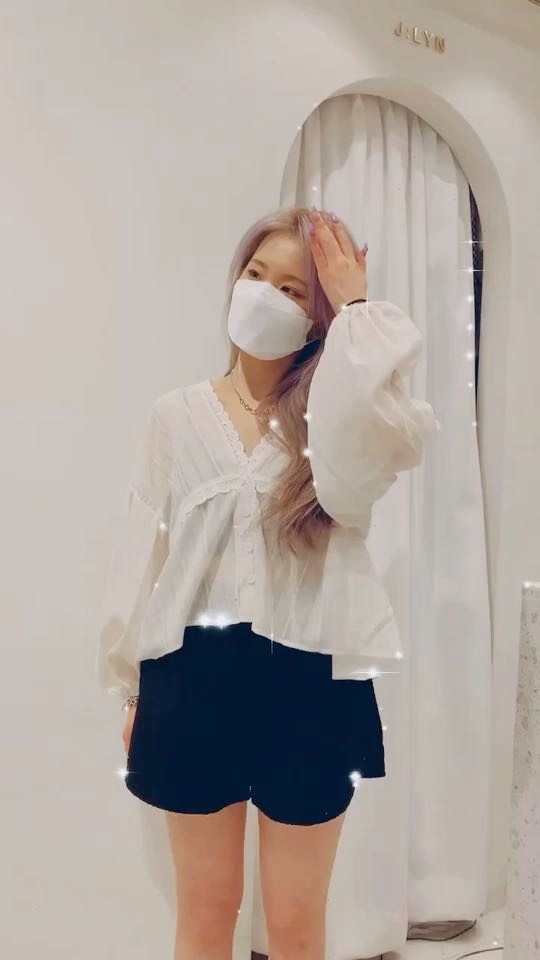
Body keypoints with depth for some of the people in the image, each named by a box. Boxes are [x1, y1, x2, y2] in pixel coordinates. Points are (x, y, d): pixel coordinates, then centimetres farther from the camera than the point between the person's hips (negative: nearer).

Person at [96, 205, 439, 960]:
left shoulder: (338, 418, 1)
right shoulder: (178, 414, 4)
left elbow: (401, 431, -25)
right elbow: (144, 552, 7)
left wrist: (358, 309, -13)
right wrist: (133, 688, 8)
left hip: (309, 682, -1)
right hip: (197, 677, 1)